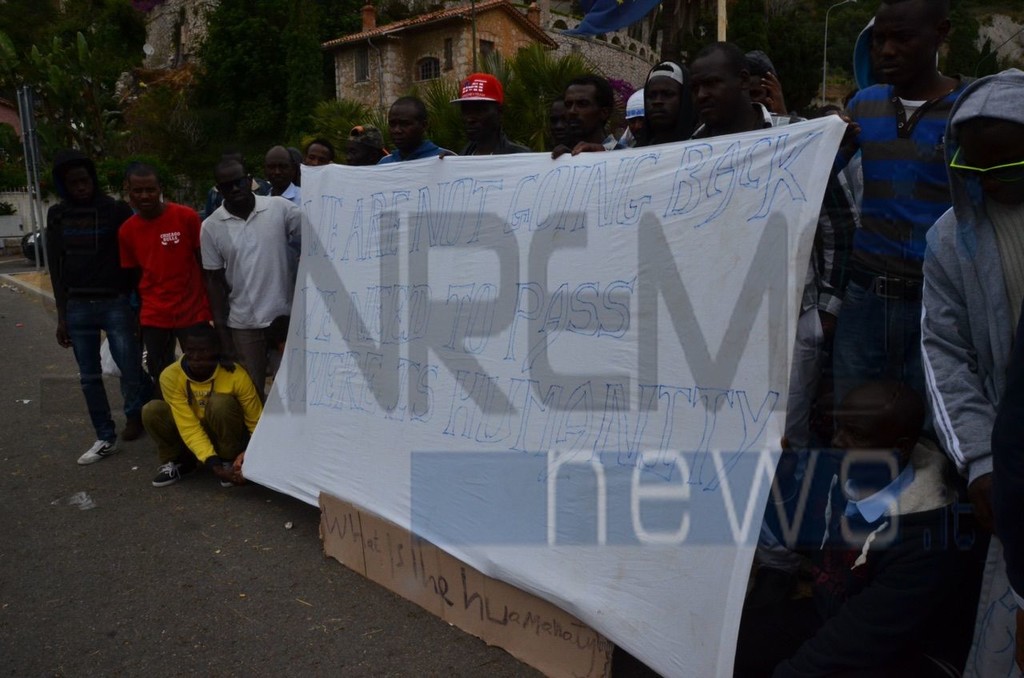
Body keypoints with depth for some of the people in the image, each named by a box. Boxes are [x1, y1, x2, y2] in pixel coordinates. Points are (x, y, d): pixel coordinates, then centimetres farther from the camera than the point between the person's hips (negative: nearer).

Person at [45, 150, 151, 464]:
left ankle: (134, 416, 20)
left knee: (131, 368, -5)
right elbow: (56, 268, 10)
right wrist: (61, 315, 8)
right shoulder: (57, 215, 8)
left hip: (116, 303, -3)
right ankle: (105, 438, 16)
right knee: (89, 377, 7)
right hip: (78, 307, 4)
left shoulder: (116, 209, -2)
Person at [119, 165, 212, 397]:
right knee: (161, 378, 9)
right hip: (153, 317, 3)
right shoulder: (126, 231, 3)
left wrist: (212, 303, -5)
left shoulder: (187, 217, -7)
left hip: (193, 311, -3)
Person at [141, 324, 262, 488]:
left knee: (219, 403, -32)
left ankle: (229, 461, -11)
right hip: (196, 438, 2)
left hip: (227, 437, -2)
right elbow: (188, 427, -25)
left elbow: (257, 422, -16)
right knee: (152, 411, -22)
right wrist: (214, 465, -35)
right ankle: (177, 461, 1)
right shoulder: (170, 376, -21)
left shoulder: (236, 375, -25)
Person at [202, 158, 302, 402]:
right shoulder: (211, 226, -2)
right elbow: (214, 279, 1)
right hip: (243, 323, 0)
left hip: (286, 314, 0)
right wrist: (221, 328, -1)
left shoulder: (280, 208, -5)